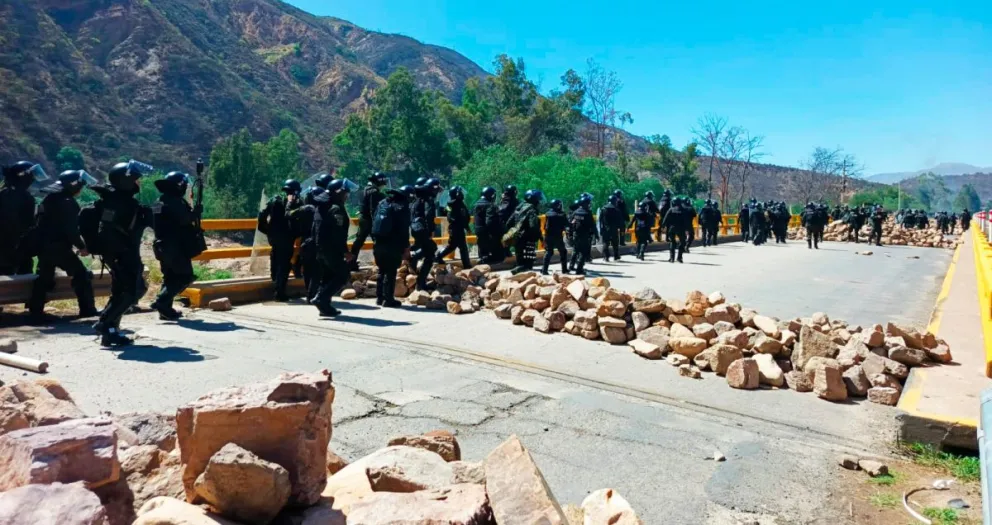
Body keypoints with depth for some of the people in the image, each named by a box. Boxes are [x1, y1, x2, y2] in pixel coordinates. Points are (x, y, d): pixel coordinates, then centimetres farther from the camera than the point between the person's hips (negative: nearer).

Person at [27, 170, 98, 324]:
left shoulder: (48, 199, 13)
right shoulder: (68, 203, -15)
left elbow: (42, 224, 18)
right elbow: (71, 230, -18)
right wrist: (82, 246, -8)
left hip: (43, 245, 9)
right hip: (59, 247, -9)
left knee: (43, 279, 15)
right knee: (82, 275, 2)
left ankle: (35, 313, 14)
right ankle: (88, 310, 2)